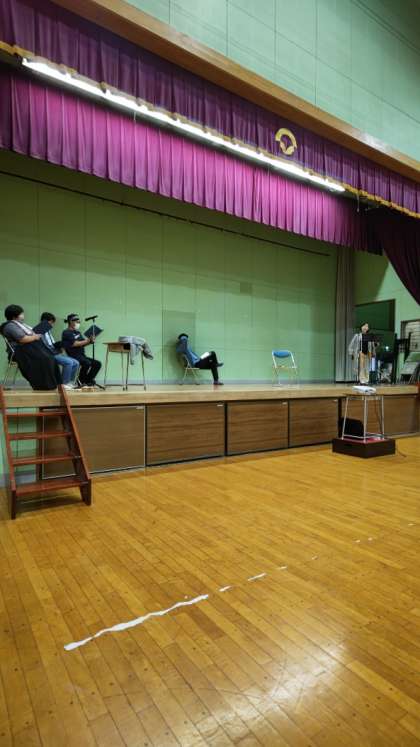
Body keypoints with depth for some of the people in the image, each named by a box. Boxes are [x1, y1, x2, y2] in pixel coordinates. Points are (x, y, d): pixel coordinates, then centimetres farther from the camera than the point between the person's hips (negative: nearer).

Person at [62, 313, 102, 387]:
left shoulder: (78, 332, 21)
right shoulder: (66, 333, -5)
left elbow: (83, 344, 15)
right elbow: (75, 344, -16)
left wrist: (90, 340, -5)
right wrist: (87, 341, -13)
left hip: (82, 356, 9)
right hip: (74, 356, -9)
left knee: (98, 363, -4)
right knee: (87, 363, -33)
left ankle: (88, 380, 3)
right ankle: (81, 381, -12)